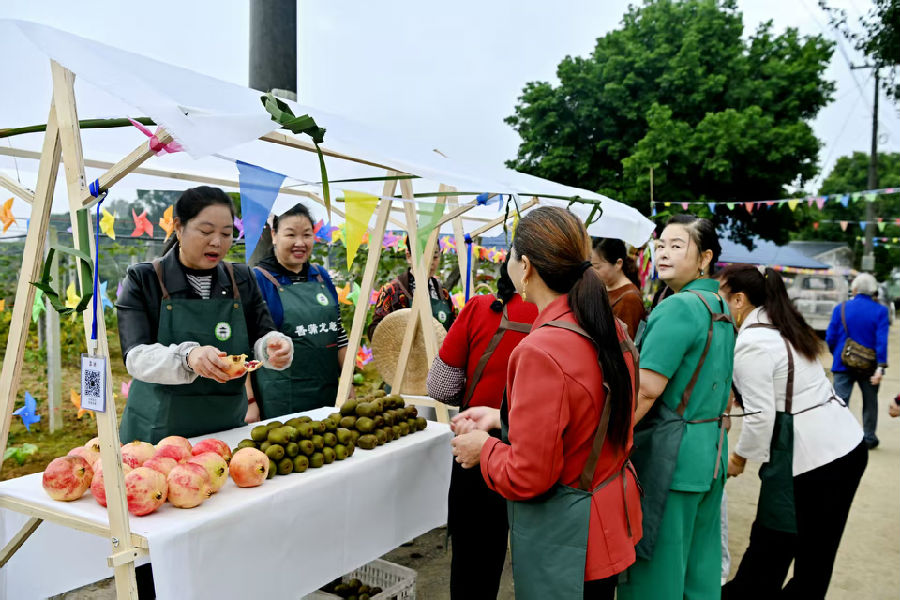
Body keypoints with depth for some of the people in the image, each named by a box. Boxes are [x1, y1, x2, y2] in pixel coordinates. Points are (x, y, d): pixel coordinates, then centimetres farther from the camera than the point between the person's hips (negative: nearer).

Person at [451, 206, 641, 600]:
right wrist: (501, 418, 9)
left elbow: (526, 476, -24)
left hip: (565, 538, -8)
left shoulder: (541, 351, -29)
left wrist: (484, 449, -4)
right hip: (613, 512, 8)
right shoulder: (613, 330, -2)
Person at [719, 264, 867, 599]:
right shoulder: (782, 327, 12)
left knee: (770, 547, 6)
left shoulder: (750, 342, -16)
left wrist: (740, 456, -3)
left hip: (807, 455, -9)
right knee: (817, 552, 17)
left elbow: (760, 416, -16)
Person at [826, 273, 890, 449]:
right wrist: (881, 367, -16)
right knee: (870, 403, 17)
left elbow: (830, 337, -2)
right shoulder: (880, 311, -4)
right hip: (869, 366, 1)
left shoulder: (840, 309, -3)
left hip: (844, 364, 0)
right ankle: (869, 438, 28)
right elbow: (882, 340, -13)